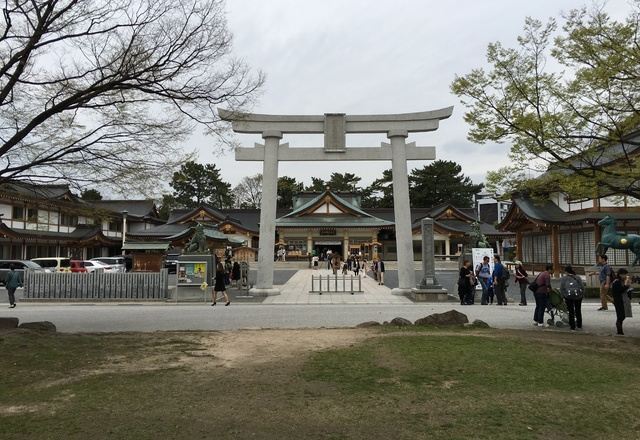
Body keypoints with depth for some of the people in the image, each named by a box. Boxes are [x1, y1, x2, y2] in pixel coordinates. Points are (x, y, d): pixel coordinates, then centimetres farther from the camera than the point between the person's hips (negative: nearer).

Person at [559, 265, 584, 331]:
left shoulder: (564, 278, 6)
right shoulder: (578, 277, 14)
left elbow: (562, 289, 0)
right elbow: (582, 287, 9)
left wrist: (563, 297, 7)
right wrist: (582, 295, 16)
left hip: (569, 296, -3)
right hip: (578, 296, 3)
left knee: (571, 311, 7)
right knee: (578, 311, 17)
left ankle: (572, 326, 9)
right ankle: (579, 325, 24)